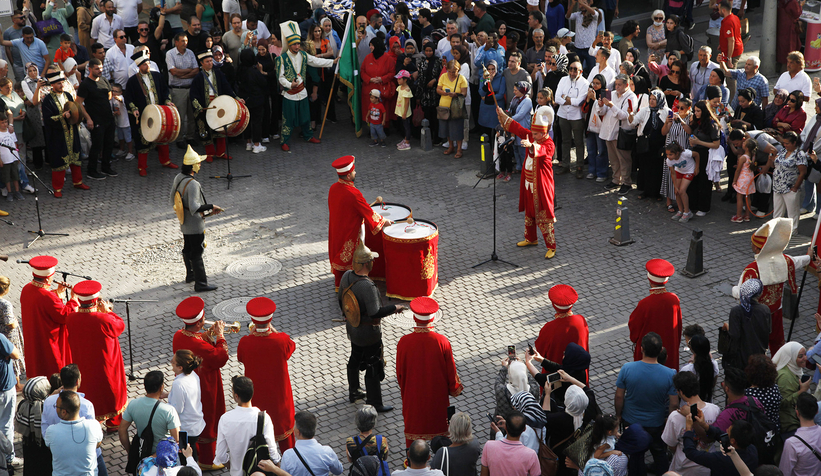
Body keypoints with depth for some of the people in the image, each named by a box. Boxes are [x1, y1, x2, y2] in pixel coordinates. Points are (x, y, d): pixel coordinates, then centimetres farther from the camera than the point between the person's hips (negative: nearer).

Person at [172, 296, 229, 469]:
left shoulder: (178, 336, -10)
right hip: (203, 389, -8)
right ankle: (206, 460, 26)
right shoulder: (200, 346, -35)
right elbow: (221, 359, -24)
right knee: (207, 422, 11)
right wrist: (219, 336, -19)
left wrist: (209, 334, -5)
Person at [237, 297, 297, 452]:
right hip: (279, 392, 0)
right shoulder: (282, 340, -26)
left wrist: (251, 334, -2)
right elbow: (292, 346, -2)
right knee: (283, 422, 23)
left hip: (256, 395, 0)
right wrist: (273, 330, -3)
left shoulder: (245, 343, -26)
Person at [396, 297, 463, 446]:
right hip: (437, 395, 0)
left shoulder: (404, 342, -19)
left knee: (413, 425, 18)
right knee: (439, 425, 20)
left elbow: (400, 373, -7)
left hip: (413, 396, 0)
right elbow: (451, 371, -9)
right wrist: (454, 388, 10)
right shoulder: (442, 342, -20)